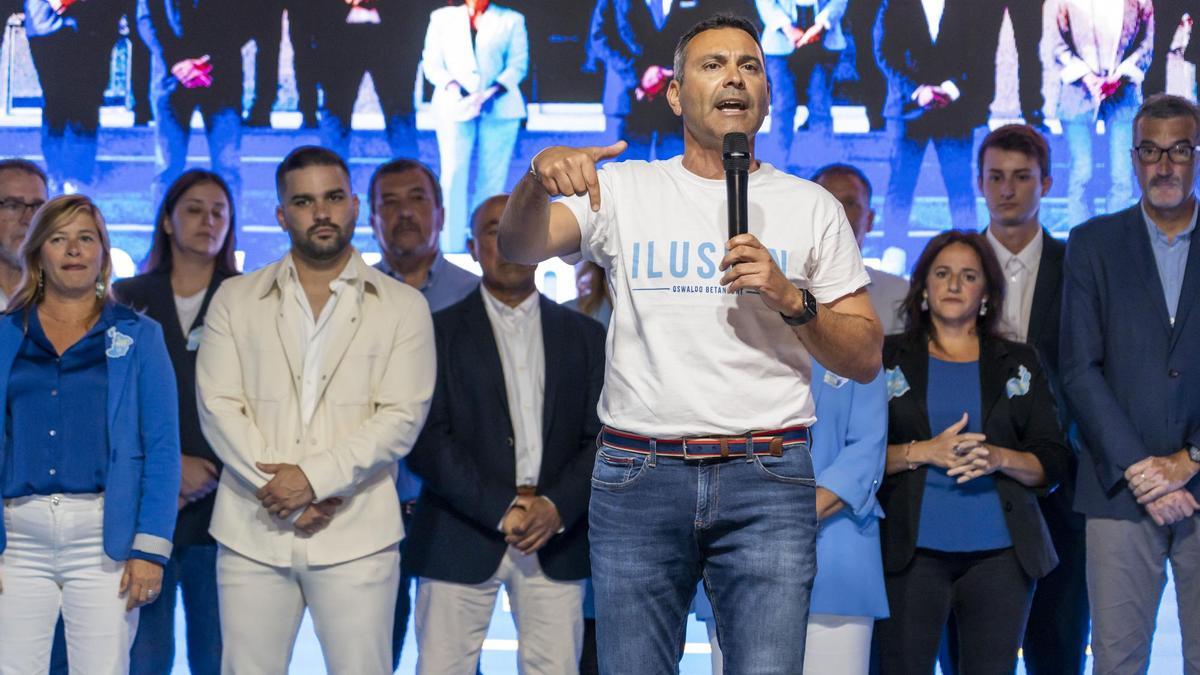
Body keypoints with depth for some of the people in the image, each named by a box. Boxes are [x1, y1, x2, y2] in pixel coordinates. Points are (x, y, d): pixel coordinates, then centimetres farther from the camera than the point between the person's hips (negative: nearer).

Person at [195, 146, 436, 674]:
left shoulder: (403, 307, 7)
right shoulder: (235, 300, 11)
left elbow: (402, 417, -3)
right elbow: (218, 407, 2)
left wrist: (313, 476, -13)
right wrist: (280, 489, -10)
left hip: (355, 536, -1)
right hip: (254, 531, 2)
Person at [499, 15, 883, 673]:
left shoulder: (811, 207, 10)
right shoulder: (624, 191, 9)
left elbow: (865, 359, 9)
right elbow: (519, 246, -7)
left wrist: (791, 299, -9)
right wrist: (539, 179, -28)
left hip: (768, 477, 0)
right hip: (640, 475, 0)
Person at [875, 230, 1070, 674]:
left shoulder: (1018, 363, 15)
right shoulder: (889, 358, 11)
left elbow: (1053, 463, 9)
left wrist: (998, 458, -10)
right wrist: (924, 452, -12)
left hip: (1000, 552, 1)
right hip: (912, 551, -1)